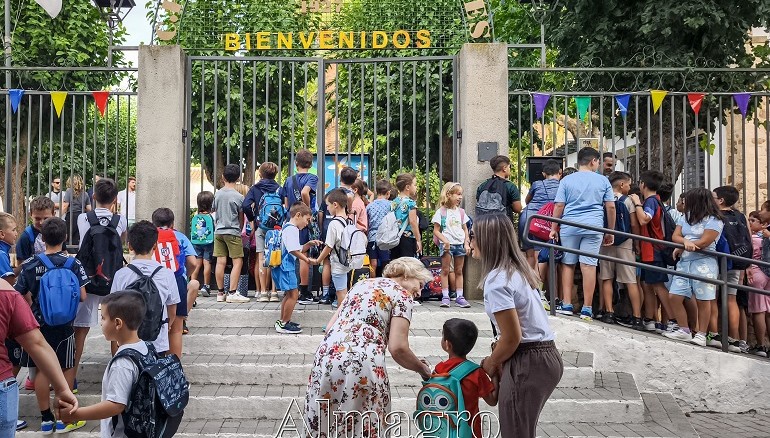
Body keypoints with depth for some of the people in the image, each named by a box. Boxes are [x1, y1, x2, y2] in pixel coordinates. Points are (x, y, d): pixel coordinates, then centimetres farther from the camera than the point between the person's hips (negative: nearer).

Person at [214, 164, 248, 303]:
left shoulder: (217, 194, 6)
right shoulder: (238, 197, -7)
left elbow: (215, 212, 14)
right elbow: (241, 219, 1)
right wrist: (241, 229, 17)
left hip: (218, 232, 5)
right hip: (233, 232, -5)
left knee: (220, 262, 5)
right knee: (237, 262, -1)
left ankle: (220, 293, 9)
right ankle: (232, 293, -7)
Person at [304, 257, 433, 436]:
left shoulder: (362, 284, 22)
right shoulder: (402, 295, 4)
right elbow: (397, 348, -6)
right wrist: (422, 369, 9)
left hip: (327, 356, 6)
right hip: (362, 363, -6)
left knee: (327, 422, 17)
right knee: (362, 425, 9)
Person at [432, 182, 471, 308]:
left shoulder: (461, 212, 11)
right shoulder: (441, 212, -4)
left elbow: (465, 229, 13)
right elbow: (436, 230, -6)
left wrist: (467, 243, 1)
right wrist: (445, 241, -18)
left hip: (460, 244, 5)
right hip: (446, 244, -4)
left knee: (459, 271, 8)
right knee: (445, 270, -1)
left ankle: (460, 297, 11)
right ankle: (445, 297, 1)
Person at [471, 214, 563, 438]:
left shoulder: (496, 281, -17)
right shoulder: (518, 269, 10)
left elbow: (512, 337, -18)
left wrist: (491, 363, -1)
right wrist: (498, 357, 12)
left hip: (526, 362, -9)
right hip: (547, 356, 9)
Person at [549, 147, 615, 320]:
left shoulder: (566, 180, 6)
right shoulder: (603, 181, 7)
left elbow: (559, 206, 1)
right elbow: (611, 207, 6)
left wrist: (554, 228, 8)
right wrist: (610, 231, 13)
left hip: (569, 227, 1)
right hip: (593, 227, 0)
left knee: (568, 264, 10)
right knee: (589, 265, -2)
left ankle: (567, 305, 8)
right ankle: (587, 309, -2)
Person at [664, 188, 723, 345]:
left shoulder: (714, 220, -4)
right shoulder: (687, 217, 16)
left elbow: (703, 242, -12)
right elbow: (675, 236, 7)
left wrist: (681, 248, -4)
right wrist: (686, 242, -15)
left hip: (704, 263, -6)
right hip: (684, 263, 7)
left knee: (703, 300, -2)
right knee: (674, 297, 0)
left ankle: (701, 334, 7)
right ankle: (684, 331, 12)